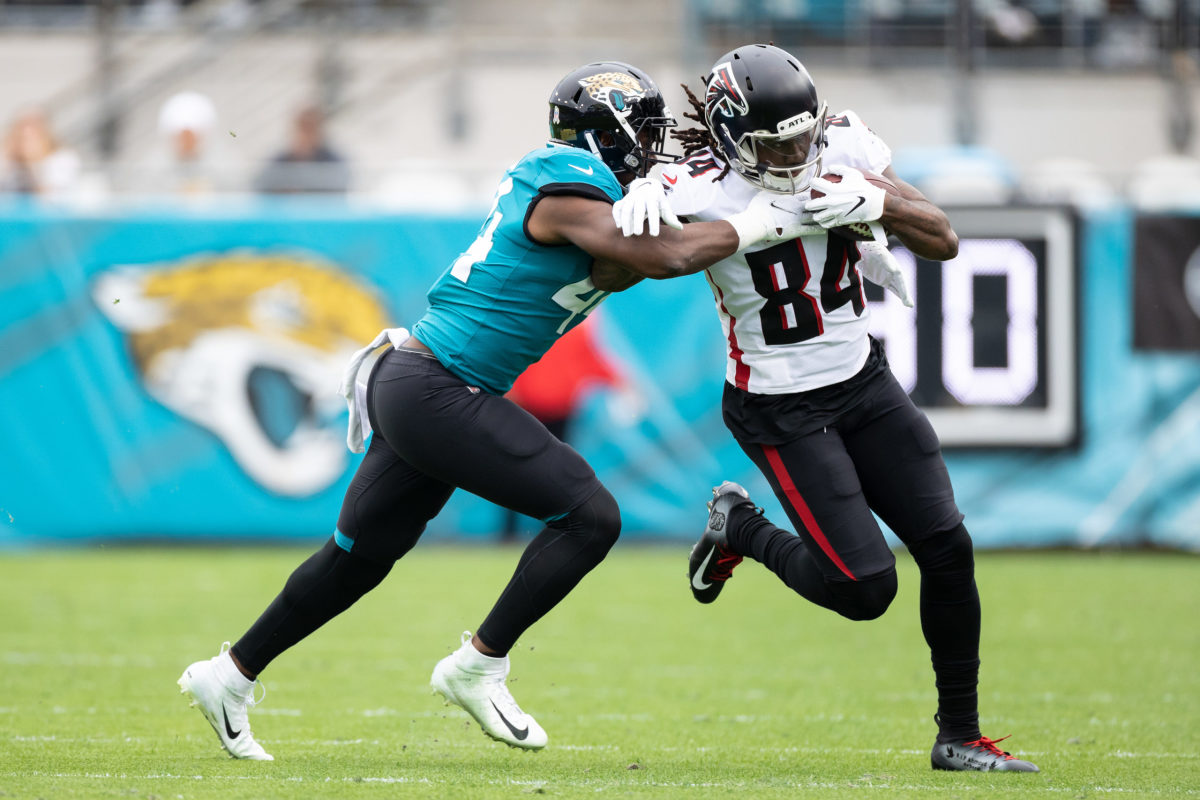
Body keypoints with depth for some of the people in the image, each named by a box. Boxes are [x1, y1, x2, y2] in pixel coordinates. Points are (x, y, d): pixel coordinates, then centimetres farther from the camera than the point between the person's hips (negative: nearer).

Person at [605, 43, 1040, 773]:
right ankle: (741, 530, 17)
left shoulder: (843, 151, -8)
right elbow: (616, 273, -8)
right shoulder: (704, 195, -21)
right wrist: (642, 196, -30)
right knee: (865, 587, -12)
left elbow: (943, 241, -5)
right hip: (781, 411, -5)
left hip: (865, 383, 5)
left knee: (948, 548, -4)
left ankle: (960, 735, 11)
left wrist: (874, 202, -24)